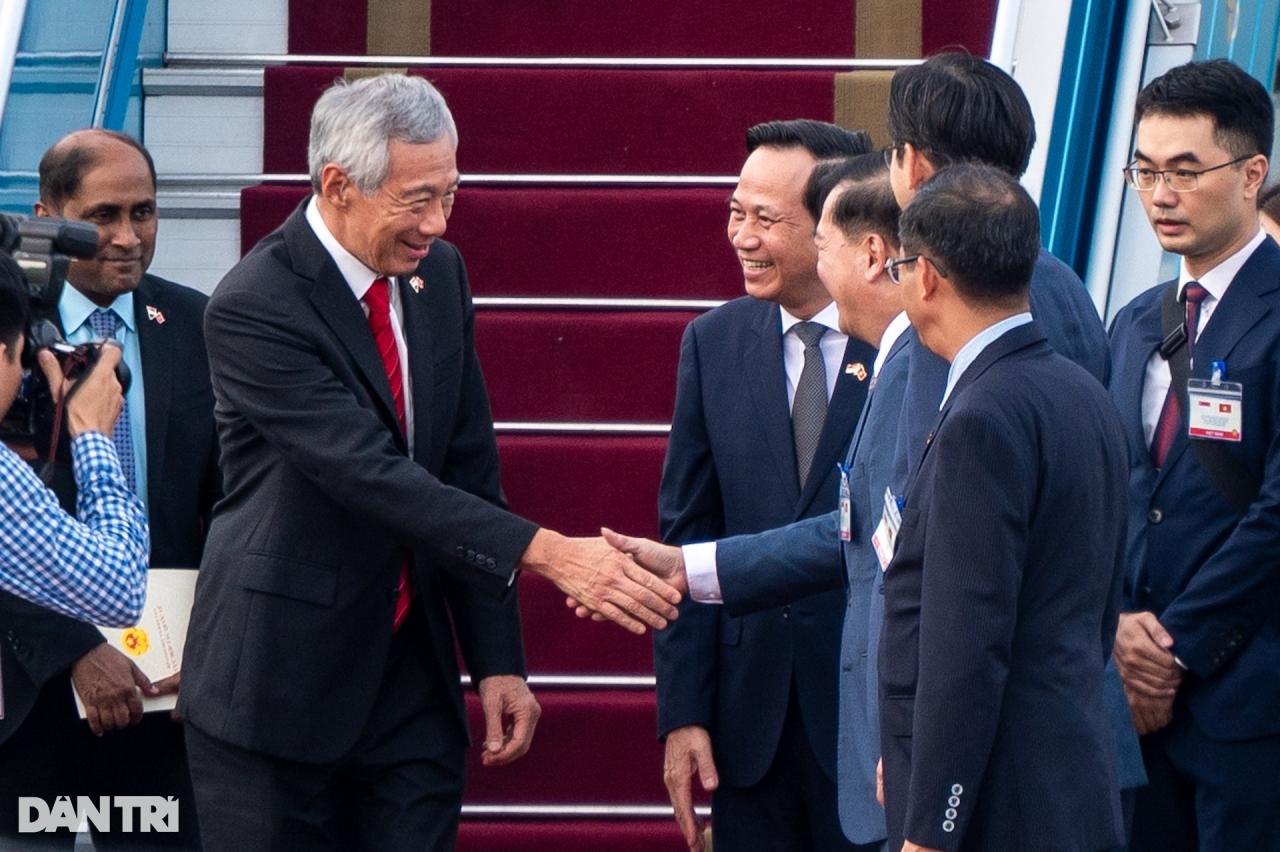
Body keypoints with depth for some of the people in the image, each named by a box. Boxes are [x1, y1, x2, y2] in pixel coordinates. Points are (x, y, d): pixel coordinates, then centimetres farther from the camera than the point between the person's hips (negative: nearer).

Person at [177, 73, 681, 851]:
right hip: (280, 690, -6)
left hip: (415, 683, 6)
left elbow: (470, 468, 9)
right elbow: (374, 476, -25)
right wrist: (548, 553, -31)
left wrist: (499, 660, 4)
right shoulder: (254, 309, -17)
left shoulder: (439, 273, 5)